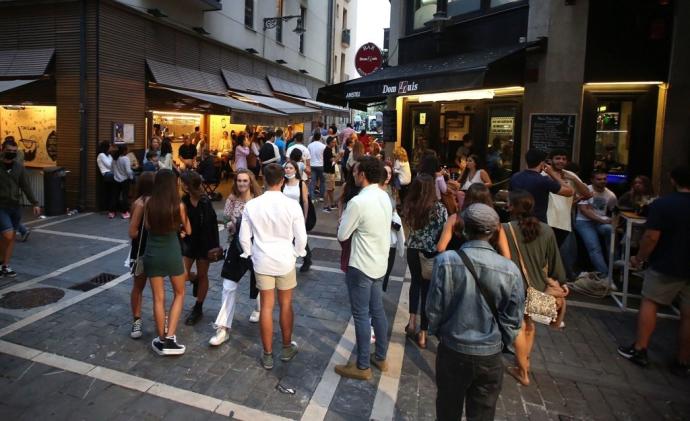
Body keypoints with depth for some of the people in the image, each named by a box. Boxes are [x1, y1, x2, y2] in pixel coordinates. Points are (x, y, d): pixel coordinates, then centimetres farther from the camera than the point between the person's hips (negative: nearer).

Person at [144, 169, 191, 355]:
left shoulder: (148, 203, -7)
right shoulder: (178, 205, -11)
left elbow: (147, 226, 6)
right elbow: (188, 231, 3)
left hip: (152, 253, 2)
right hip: (172, 253, -1)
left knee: (158, 298, 12)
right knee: (179, 293, 18)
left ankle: (162, 340, 22)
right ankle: (170, 338, 10)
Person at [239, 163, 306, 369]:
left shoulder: (251, 205, -10)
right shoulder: (292, 205, -15)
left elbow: (244, 237, -3)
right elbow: (301, 237, -8)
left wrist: (250, 254, 15)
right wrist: (297, 253, 11)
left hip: (262, 261, 1)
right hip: (285, 260, -1)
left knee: (266, 306, 11)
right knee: (286, 304, 16)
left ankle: (267, 355, 21)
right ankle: (287, 348, 32)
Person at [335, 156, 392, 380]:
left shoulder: (358, 202, -24)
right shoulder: (384, 196, 2)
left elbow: (342, 235, -14)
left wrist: (343, 219, 3)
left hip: (361, 266, -8)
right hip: (379, 262, 8)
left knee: (361, 315, 4)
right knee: (377, 311, 19)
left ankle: (362, 366, 17)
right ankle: (381, 357, 33)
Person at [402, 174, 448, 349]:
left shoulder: (408, 206, -8)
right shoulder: (439, 208, -18)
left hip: (413, 251, 3)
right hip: (432, 254, -3)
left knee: (416, 282, 27)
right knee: (428, 289, 9)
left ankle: (412, 321, 22)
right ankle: (422, 334, 18)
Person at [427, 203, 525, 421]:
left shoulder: (446, 261, -19)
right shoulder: (510, 269, -14)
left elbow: (434, 307, -11)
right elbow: (513, 318, -5)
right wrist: (501, 343, 14)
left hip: (452, 350, -1)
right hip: (490, 355, 1)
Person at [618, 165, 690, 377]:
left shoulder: (662, 204, -13)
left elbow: (651, 237, -15)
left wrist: (639, 258, -2)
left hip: (666, 266, -4)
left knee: (649, 303, 10)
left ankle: (639, 350, 11)